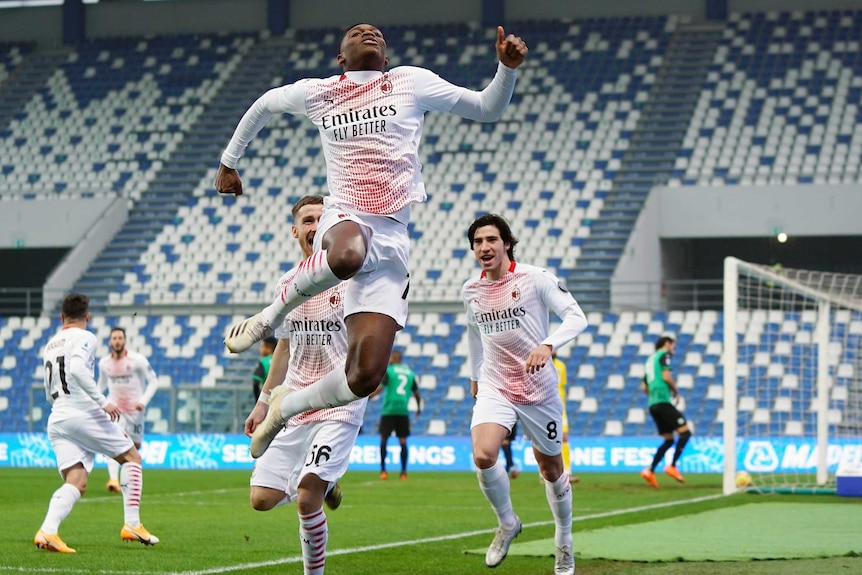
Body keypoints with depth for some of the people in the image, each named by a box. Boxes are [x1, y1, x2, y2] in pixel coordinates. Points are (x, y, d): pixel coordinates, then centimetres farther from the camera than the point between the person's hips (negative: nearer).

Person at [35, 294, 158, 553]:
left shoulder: (49, 346, 20)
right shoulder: (84, 338, -3)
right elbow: (77, 369, -22)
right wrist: (103, 402, -22)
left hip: (56, 419, 7)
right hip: (84, 414, -7)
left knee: (75, 483, 0)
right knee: (132, 457, 10)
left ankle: (47, 531, -24)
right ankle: (132, 524, 2)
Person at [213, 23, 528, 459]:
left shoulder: (411, 83, 13)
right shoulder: (316, 93, 14)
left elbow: (487, 109, 19)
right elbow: (265, 104, 35)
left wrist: (507, 68, 1)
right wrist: (229, 160, 41)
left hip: (391, 239, 2)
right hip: (344, 221, -1)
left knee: (364, 377, -10)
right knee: (347, 255, -45)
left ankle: (285, 408, 19)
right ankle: (269, 317, -19)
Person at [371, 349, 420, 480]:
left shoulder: (388, 371, -1)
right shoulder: (410, 373, 12)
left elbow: (380, 388, -12)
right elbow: (416, 393, 15)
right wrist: (419, 408, 30)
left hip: (389, 410, -3)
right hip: (403, 411, 3)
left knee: (383, 439, 4)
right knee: (403, 441, 4)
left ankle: (383, 470, 0)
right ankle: (404, 472, 0)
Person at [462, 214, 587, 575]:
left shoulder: (535, 278, -11)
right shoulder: (470, 291, 4)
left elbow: (576, 317, -17)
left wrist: (547, 345, -34)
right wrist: (474, 376, 32)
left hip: (539, 390, -2)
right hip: (494, 389, 2)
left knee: (551, 468, 9)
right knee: (482, 456, -22)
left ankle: (564, 544, 31)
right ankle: (507, 523, 3)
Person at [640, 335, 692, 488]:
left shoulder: (650, 359, 26)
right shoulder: (664, 355, 1)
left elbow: (644, 387, 26)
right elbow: (666, 377, -14)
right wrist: (676, 391, 1)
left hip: (652, 405, 9)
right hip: (663, 402, -9)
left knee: (669, 440, 12)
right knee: (685, 432, -9)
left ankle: (650, 471, 1)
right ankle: (672, 466, -20)